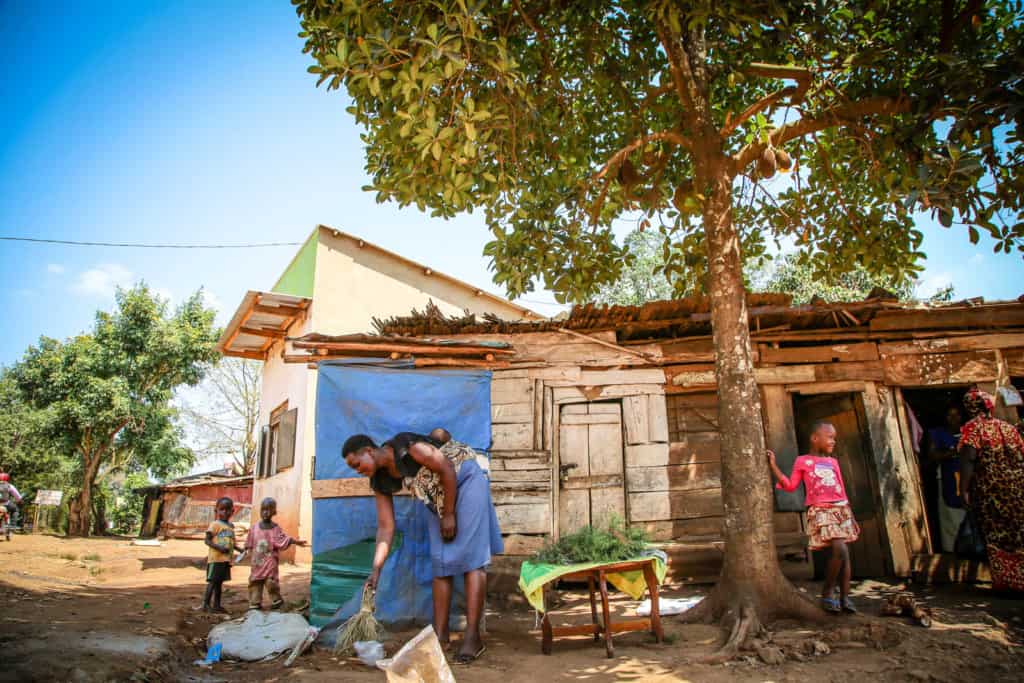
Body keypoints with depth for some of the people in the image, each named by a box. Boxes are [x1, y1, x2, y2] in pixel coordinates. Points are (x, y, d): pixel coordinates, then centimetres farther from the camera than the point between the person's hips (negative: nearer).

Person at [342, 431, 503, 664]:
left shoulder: (406, 446, -26)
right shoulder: (380, 482, -4)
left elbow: (447, 470, -21)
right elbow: (385, 527, -1)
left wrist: (449, 515, -14)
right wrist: (376, 569, -6)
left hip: (465, 481, -7)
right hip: (439, 500, 8)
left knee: (471, 557, -11)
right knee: (440, 563, 3)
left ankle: (473, 636, -11)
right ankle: (440, 634, 9)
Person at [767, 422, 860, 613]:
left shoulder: (833, 462, 16)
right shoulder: (802, 461, 3)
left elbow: (842, 492, 18)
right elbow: (790, 485, 0)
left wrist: (852, 517, 16)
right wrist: (773, 465, -5)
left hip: (841, 511, 6)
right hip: (821, 512, -6)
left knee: (845, 554, 3)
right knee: (840, 551, -19)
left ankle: (845, 597, 12)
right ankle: (828, 592, -1)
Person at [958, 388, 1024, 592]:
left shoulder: (972, 427, -5)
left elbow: (968, 458, -15)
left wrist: (964, 488, -13)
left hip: (990, 489, -5)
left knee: (997, 537, 4)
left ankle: (1007, 582, 7)